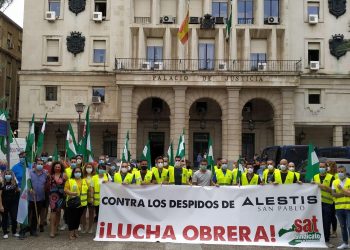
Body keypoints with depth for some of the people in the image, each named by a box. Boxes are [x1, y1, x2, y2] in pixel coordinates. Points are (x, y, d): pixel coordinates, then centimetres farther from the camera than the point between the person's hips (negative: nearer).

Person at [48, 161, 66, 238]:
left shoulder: (63, 175, -1)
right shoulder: (51, 175, 5)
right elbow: (48, 184, 12)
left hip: (61, 195, 0)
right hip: (53, 195, 0)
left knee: (58, 211, 9)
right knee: (53, 211, -9)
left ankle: (55, 228, 21)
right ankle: (52, 230, -10)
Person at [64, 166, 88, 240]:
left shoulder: (84, 181, 13)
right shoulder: (69, 181, 0)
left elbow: (88, 189, 15)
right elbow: (65, 189, -9)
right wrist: (71, 193, -25)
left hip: (82, 203, 4)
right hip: (72, 203, -4)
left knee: (78, 218, 12)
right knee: (71, 218, -1)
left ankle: (76, 232, 24)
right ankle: (71, 234, 7)